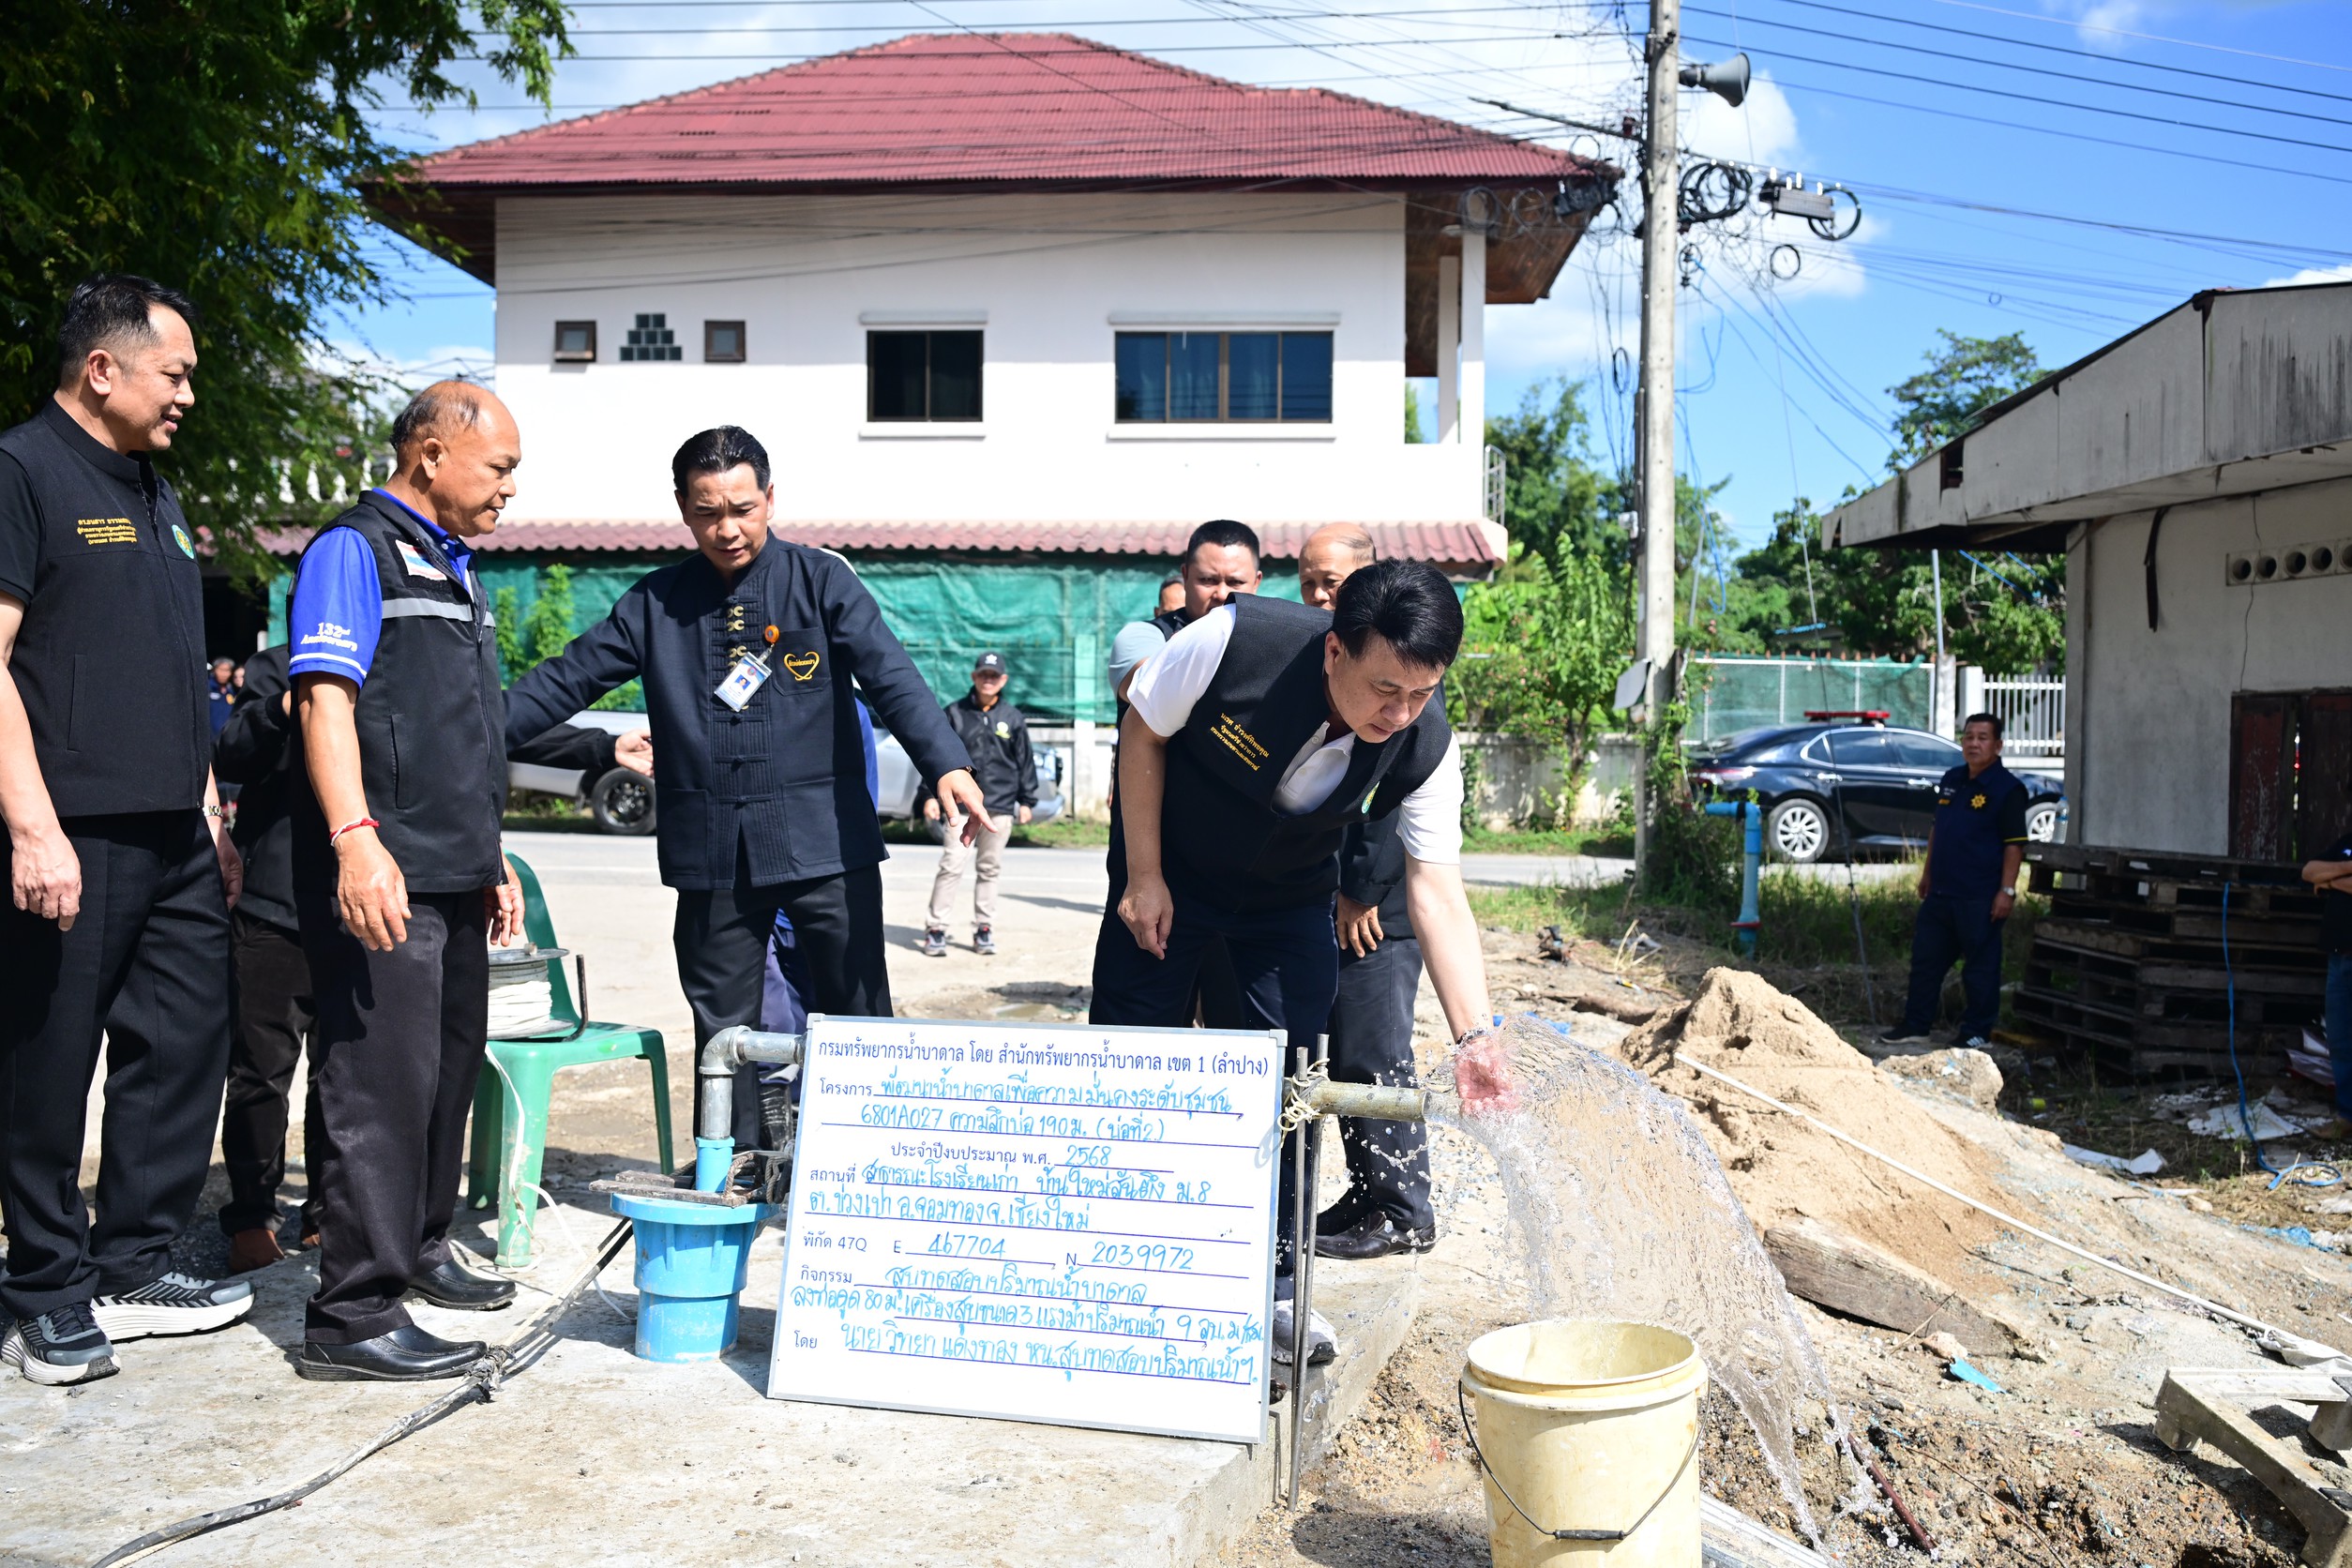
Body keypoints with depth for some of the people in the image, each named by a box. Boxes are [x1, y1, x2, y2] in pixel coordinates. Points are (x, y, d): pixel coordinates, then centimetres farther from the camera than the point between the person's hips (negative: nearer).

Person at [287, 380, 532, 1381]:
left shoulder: (455, 570, 21)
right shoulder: (355, 551, -7)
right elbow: (326, 699, -19)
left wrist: (491, 858, 25)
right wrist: (356, 839, -30)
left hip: (455, 881, 10)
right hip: (380, 880, -10)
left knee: (449, 1068, 17)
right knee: (382, 1084, -9)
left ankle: (417, 1247, 33)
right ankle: (351, 1315, -3)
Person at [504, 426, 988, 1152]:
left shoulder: (823, 582, 0)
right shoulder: (656, 602, 9)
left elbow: (892, 677, -11)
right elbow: (568, 678, 9)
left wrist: (947, 765, -26)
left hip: (825, 841, -2)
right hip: (713, 853, 2)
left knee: (857, 1020, 3)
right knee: (723, 1028, 10)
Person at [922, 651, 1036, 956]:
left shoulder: (1013, 718, 8)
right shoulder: (955, 713, 4)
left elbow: (1025, 762, 12)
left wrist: (1026, 801, 8)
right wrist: (931, 795, -1)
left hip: (1000, 806, 2)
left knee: (989, 869, 8)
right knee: (951, 866, -8)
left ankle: (984, 929, 15)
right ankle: (936, 928, -4)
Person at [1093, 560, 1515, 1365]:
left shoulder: (1424, 747, -26)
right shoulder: (1233, 640, -34)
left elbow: (1437, 893, -25)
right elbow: (1144, 732, -17)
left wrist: (1475, 1036, -34)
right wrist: (1144, 876, -14)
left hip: (1289, 898, 2)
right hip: (1171, 871, -1)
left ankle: (1273, 1282, 13)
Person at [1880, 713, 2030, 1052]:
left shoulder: (2007, 789, -10)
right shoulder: (1951, 780, 12)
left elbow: (2015, 844, -13)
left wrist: (2007, 890, -17)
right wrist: (1927, 873, 20)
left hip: (1980, 897, -7)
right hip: (1940, 891, 8)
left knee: (1980, 967, 3)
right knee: (1925, 959, 11)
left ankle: (1976, 1033, 12)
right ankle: (1916, 1026, 21)